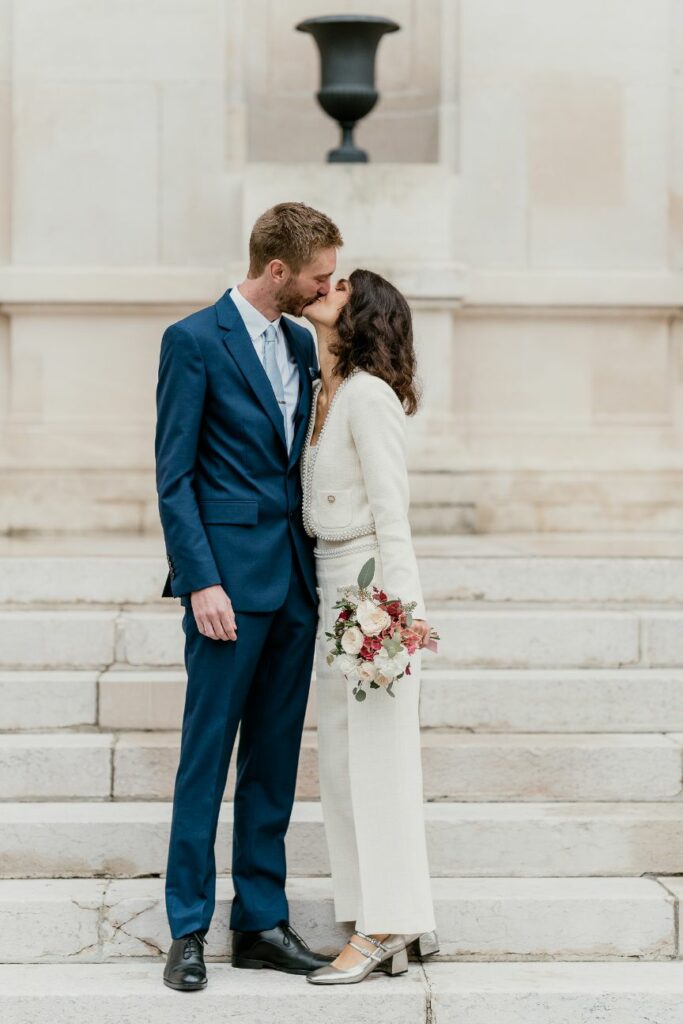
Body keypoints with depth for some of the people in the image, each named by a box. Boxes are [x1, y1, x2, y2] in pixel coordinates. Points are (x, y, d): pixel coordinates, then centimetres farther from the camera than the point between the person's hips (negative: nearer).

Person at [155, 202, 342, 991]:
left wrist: (323, 569, 11)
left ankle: (261, 922, 18)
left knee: (275, 759, 10)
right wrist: (201, 582, -16)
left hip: (295, 581, 7)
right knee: (206, 756, -1)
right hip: (230, 579, -7)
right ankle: (188, 931, 7)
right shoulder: (193, 341, -7)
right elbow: (173, 476, -9)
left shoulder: (301, 343, 14)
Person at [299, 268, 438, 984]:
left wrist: (398, 607, -19)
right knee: (341, 757, 11)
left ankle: (385, 929, 4)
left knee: (375, 755, -4)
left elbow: (391, 509, -16)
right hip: (330, 583, 10)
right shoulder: (321, 392, 13)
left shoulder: (367, 394, -13)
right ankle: (399, 924, 19)